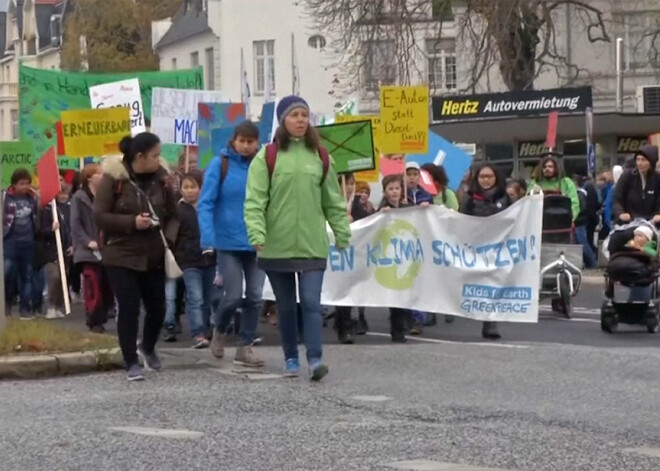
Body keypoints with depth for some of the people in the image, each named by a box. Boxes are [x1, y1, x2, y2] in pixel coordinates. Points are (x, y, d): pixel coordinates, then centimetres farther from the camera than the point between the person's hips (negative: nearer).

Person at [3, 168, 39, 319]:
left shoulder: (33, 197, 6)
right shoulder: (5, 197, -5)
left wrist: (36, 235, 10)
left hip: (28, 241, 3)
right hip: (10, 240, -3)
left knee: (27, 275, 7)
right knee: (7, 272, -15)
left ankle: (25, 307, 13)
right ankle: (7, 302, 8)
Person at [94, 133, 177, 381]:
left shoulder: (160, 178, 0)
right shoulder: (113, 179, -13)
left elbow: (172, 214, 7)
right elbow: (99, 216, -13)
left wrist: (172, 237, -12)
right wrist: (132, 222, -22)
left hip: (153, 255, 4)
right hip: (121, 256, -4)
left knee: (157, 307, 8)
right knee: (129, 308, -6)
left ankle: (148, 348, 36)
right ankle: (131, 363, 6)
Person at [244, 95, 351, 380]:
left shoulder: (320, 157, 8)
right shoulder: (267, 157, -1)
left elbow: (333, 201, 13)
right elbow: (255, 200, -7)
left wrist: (342, 234, 10)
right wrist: (257, 234, -18)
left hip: (312, 245, 1)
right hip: (277, 246, -1)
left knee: (311, 302, -10)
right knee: (286, 306, 9)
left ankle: (315, 359, -13)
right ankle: (291, 358, 20)